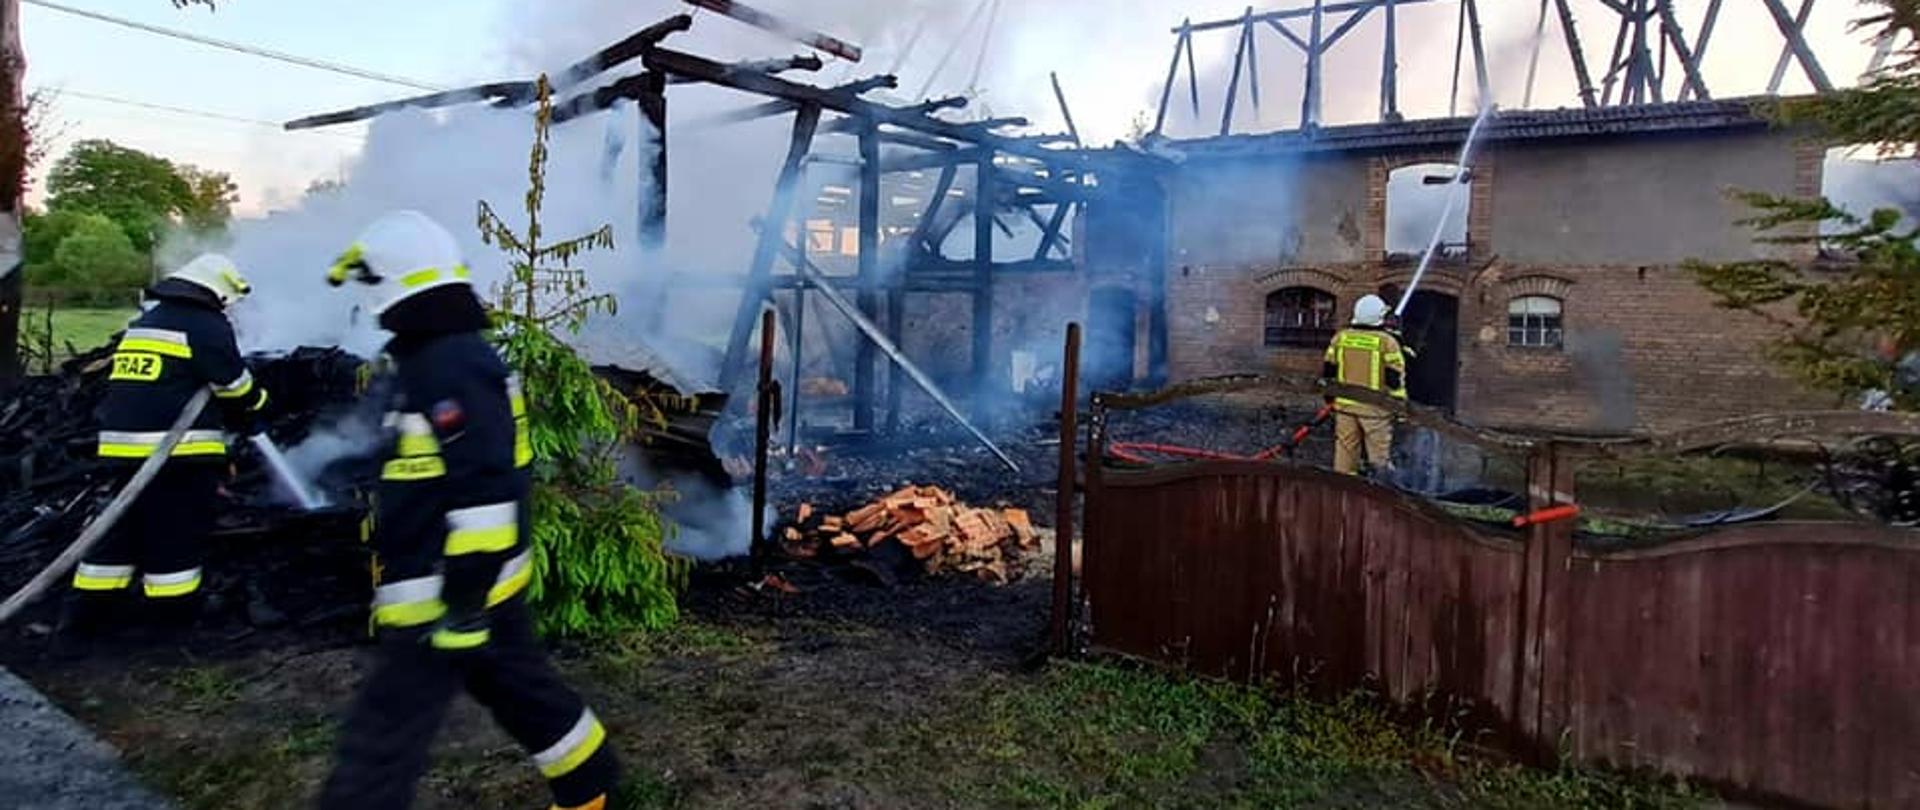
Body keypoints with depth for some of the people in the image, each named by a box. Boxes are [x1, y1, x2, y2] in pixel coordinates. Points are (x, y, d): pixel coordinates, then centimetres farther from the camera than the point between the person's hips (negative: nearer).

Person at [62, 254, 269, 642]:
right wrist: (254, 407, 14)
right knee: (177, 533, 1)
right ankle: (174, 614, 8)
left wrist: (227, 417, 27)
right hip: (179, 447, -8)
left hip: (123, 442, 8)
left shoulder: (144, 323, 21)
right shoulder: (208, 326, -8)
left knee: (123, 525, 17)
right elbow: (234, 385, -8)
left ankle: (91, 609, 21)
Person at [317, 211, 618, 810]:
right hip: (486, 581, 10)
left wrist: (465, 601, -24)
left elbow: (485, 490, -27)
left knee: (382, 737, -2)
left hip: (450, 594, -10)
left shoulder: (450, 367, -20)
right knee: (524, 691, 22)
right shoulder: (446, 358, 14)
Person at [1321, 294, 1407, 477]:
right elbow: (1396, 379, -9)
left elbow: (1327, 372, 10)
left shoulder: (1340, 338, 5)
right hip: (1374, 408, -4)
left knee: (1345, 451, 11)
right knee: (1380, 455, 3)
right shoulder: (1387, 342, -8)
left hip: (1345, 405, 4)